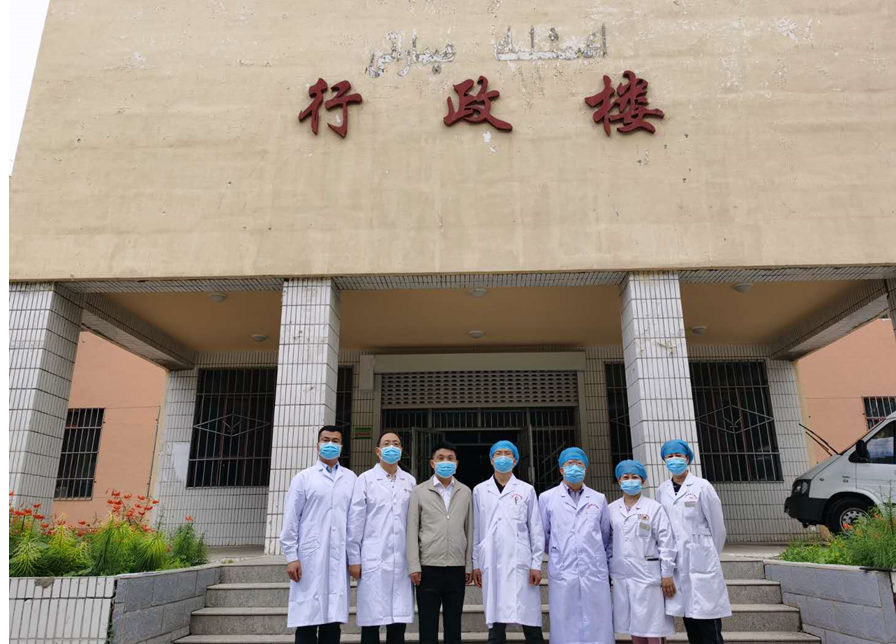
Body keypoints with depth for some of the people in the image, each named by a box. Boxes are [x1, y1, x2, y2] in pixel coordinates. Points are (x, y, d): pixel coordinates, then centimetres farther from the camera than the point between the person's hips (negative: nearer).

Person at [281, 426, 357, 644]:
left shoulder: (351, 478, 10)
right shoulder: (303, 477, 6)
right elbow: (291, 519, 2)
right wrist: (291, 557, -5)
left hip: (339, 559, 2)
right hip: (310, 557, -2)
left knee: (332, 620, 5)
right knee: (307, 618, 0)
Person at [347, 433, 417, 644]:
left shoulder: (410, 482, 9)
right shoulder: (365, 479, 1)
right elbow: (355, 521, -1)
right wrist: (354, 559, -3)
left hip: (402, 561, 3)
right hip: (373, 561, -2)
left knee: (399, 621, 6)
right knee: (371, 620, 3)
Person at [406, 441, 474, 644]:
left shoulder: (465, 492, 9)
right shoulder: (419, 491, 2)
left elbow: (469, 530, 9)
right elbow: (412, 530, 0)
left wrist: (470, 565, 6)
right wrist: (414, 566, -6)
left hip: (457, 568, 2)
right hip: (429, 567, -2)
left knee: (453, 625, 9)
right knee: (428, 626, 4)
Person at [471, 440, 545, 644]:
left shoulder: (526, 490, 8)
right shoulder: (480, 490, 11)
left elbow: (536, 530, 6)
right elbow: (476, 530, 10)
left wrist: (536, 564, -1)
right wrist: (475, 564, 5)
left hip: (520, 562, -1)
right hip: (491, 564, 1)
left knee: (530, 622, -2)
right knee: (495, 622, 3)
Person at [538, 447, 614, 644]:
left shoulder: (599, 499, 13)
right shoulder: (547, 498, 6)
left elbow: (607, 535, 18)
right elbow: (543, 535, 11)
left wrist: (607, 563, 18)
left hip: (595, 574, 2)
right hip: (562, 574, -1)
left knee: (597, 628, 2)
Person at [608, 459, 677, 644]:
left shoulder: (654, 508, -2)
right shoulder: (611, 509, 7)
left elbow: (666, 542, -4)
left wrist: (667, 574, -7)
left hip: (647, 575, -3)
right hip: (621, 576, 3)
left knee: (653, 628, -1)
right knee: (634, 628, 10)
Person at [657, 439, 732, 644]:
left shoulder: (702, 486, -4)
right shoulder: (662, 490, 8)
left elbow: (717, 525, 0)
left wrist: (710, 555, 7)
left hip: (700, 560, -4)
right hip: (676, 562, 4)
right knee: (690, 626, 9)